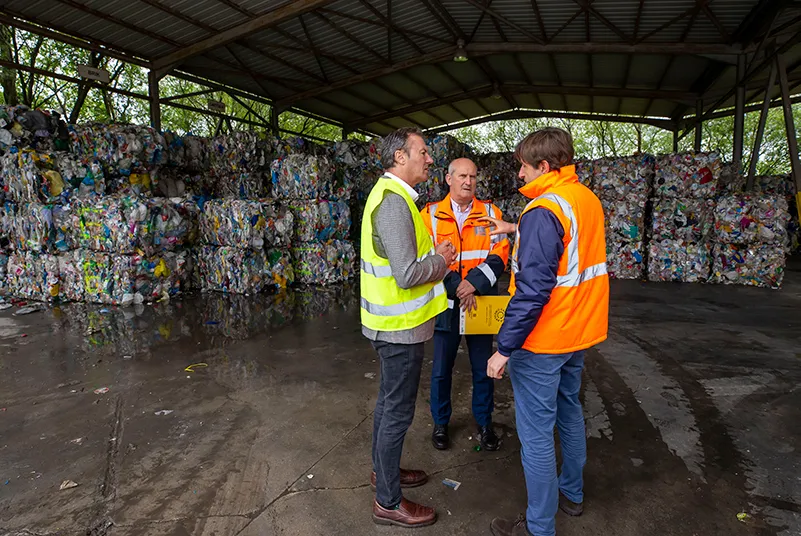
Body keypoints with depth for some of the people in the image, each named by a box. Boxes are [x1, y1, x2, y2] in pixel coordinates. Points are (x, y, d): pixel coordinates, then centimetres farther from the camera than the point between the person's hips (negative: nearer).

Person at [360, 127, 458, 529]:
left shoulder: (389, 194, 11)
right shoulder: (394, 202, -22)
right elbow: (407, 274, -28)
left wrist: (433, 254, 5)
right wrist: (441, 260, -11)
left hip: (390, 322, 10)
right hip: (400, 326, -10)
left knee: (389, 402, 23)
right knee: (398, 411, 4)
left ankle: (383, 469, 42)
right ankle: (388, 502, 21)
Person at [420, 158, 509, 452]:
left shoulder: (490, 212, 3)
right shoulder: (431, 214, -1)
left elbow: (500, 254, -5)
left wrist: (475, 283, -20)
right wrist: (457, 288, -17)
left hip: (481, 303, 1)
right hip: (446, 304, -1)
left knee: (483, 368, 12)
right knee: (441, 369, 11)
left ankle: (484, 423, 33)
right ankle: (440, 423, 31)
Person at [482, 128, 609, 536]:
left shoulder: (543, 211, -22)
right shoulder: (588, 199, 5)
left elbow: (533, 290, -27)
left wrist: (504, 348, -23)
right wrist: (516, 228, 20)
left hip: (542, 339, -9)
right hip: (580, 333, 9)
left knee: (536, 433, 3)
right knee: (568, 411, 24)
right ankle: (572, 494, 42)